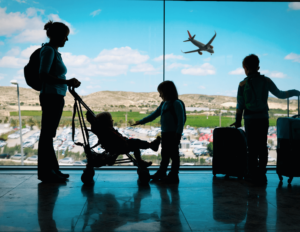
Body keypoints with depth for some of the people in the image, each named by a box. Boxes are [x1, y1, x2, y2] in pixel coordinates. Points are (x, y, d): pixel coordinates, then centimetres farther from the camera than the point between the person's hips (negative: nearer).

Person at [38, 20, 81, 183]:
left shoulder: (54, 51, 16)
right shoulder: (49, 50, -10)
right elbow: (43, 75, -20)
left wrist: (69, 83, 15)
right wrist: (67, 82, -22)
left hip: (56, 97, 9)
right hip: (51, 96, -9)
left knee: (49, 134, 13)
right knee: (47, 134, -3)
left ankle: (51, 169, 21)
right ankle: (45, 172, 5)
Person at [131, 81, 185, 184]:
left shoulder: (176, 103, -12)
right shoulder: (164, 104, 14)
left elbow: (181, 119, -16)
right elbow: (154, 115, 18)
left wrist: (178, 134, -20)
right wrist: (140, 122, 14)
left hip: (173, 134, -8)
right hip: (165, 133, 8)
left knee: (174, 155, 0)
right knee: (165, 155, 17)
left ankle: (173, 176, 7)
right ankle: (161, 173, 27)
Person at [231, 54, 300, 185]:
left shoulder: (243, 84, -7)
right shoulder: (266, 81, 0)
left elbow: (240, 105, -5)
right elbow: (280, 94, 6)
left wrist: (237, 121, 5)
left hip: (250, 119, -2)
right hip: (263, 118, 3)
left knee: (252, 147, 5)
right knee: (262, 147, 9)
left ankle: (253, 175, 8)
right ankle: (261, 175, 12)